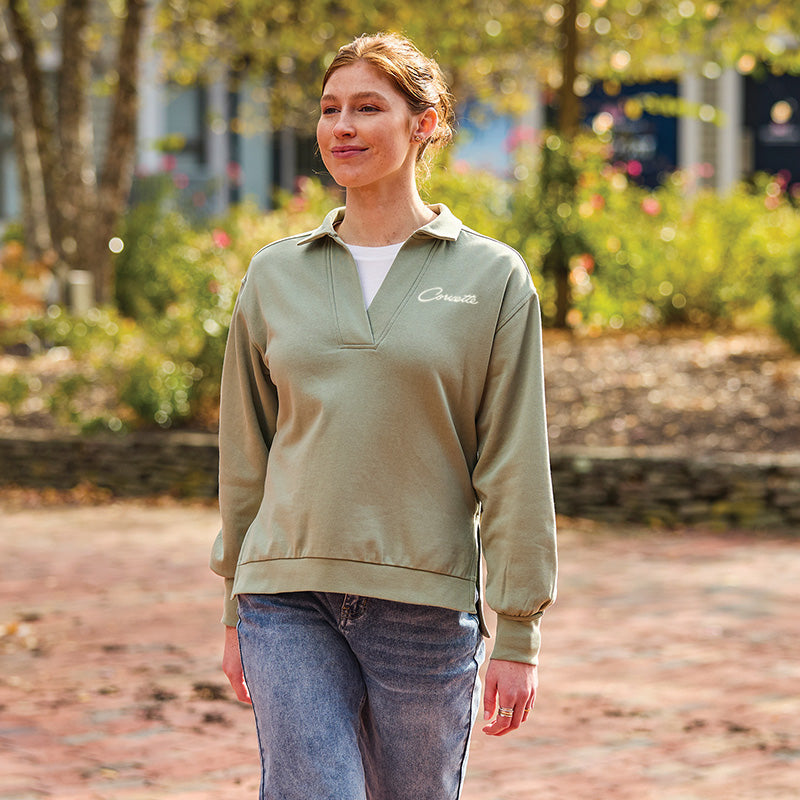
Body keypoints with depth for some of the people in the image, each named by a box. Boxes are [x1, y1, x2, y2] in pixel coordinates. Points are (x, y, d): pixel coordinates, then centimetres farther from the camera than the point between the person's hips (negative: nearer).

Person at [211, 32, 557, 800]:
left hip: (425, 606, -1)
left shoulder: (491, 277, 0)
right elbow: (245, 455, 13)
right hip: (289, 602, 1)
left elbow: (514, 469, -2)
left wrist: (518, 637, -5)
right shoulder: (274, 275, 7)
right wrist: (236, 610, 13)